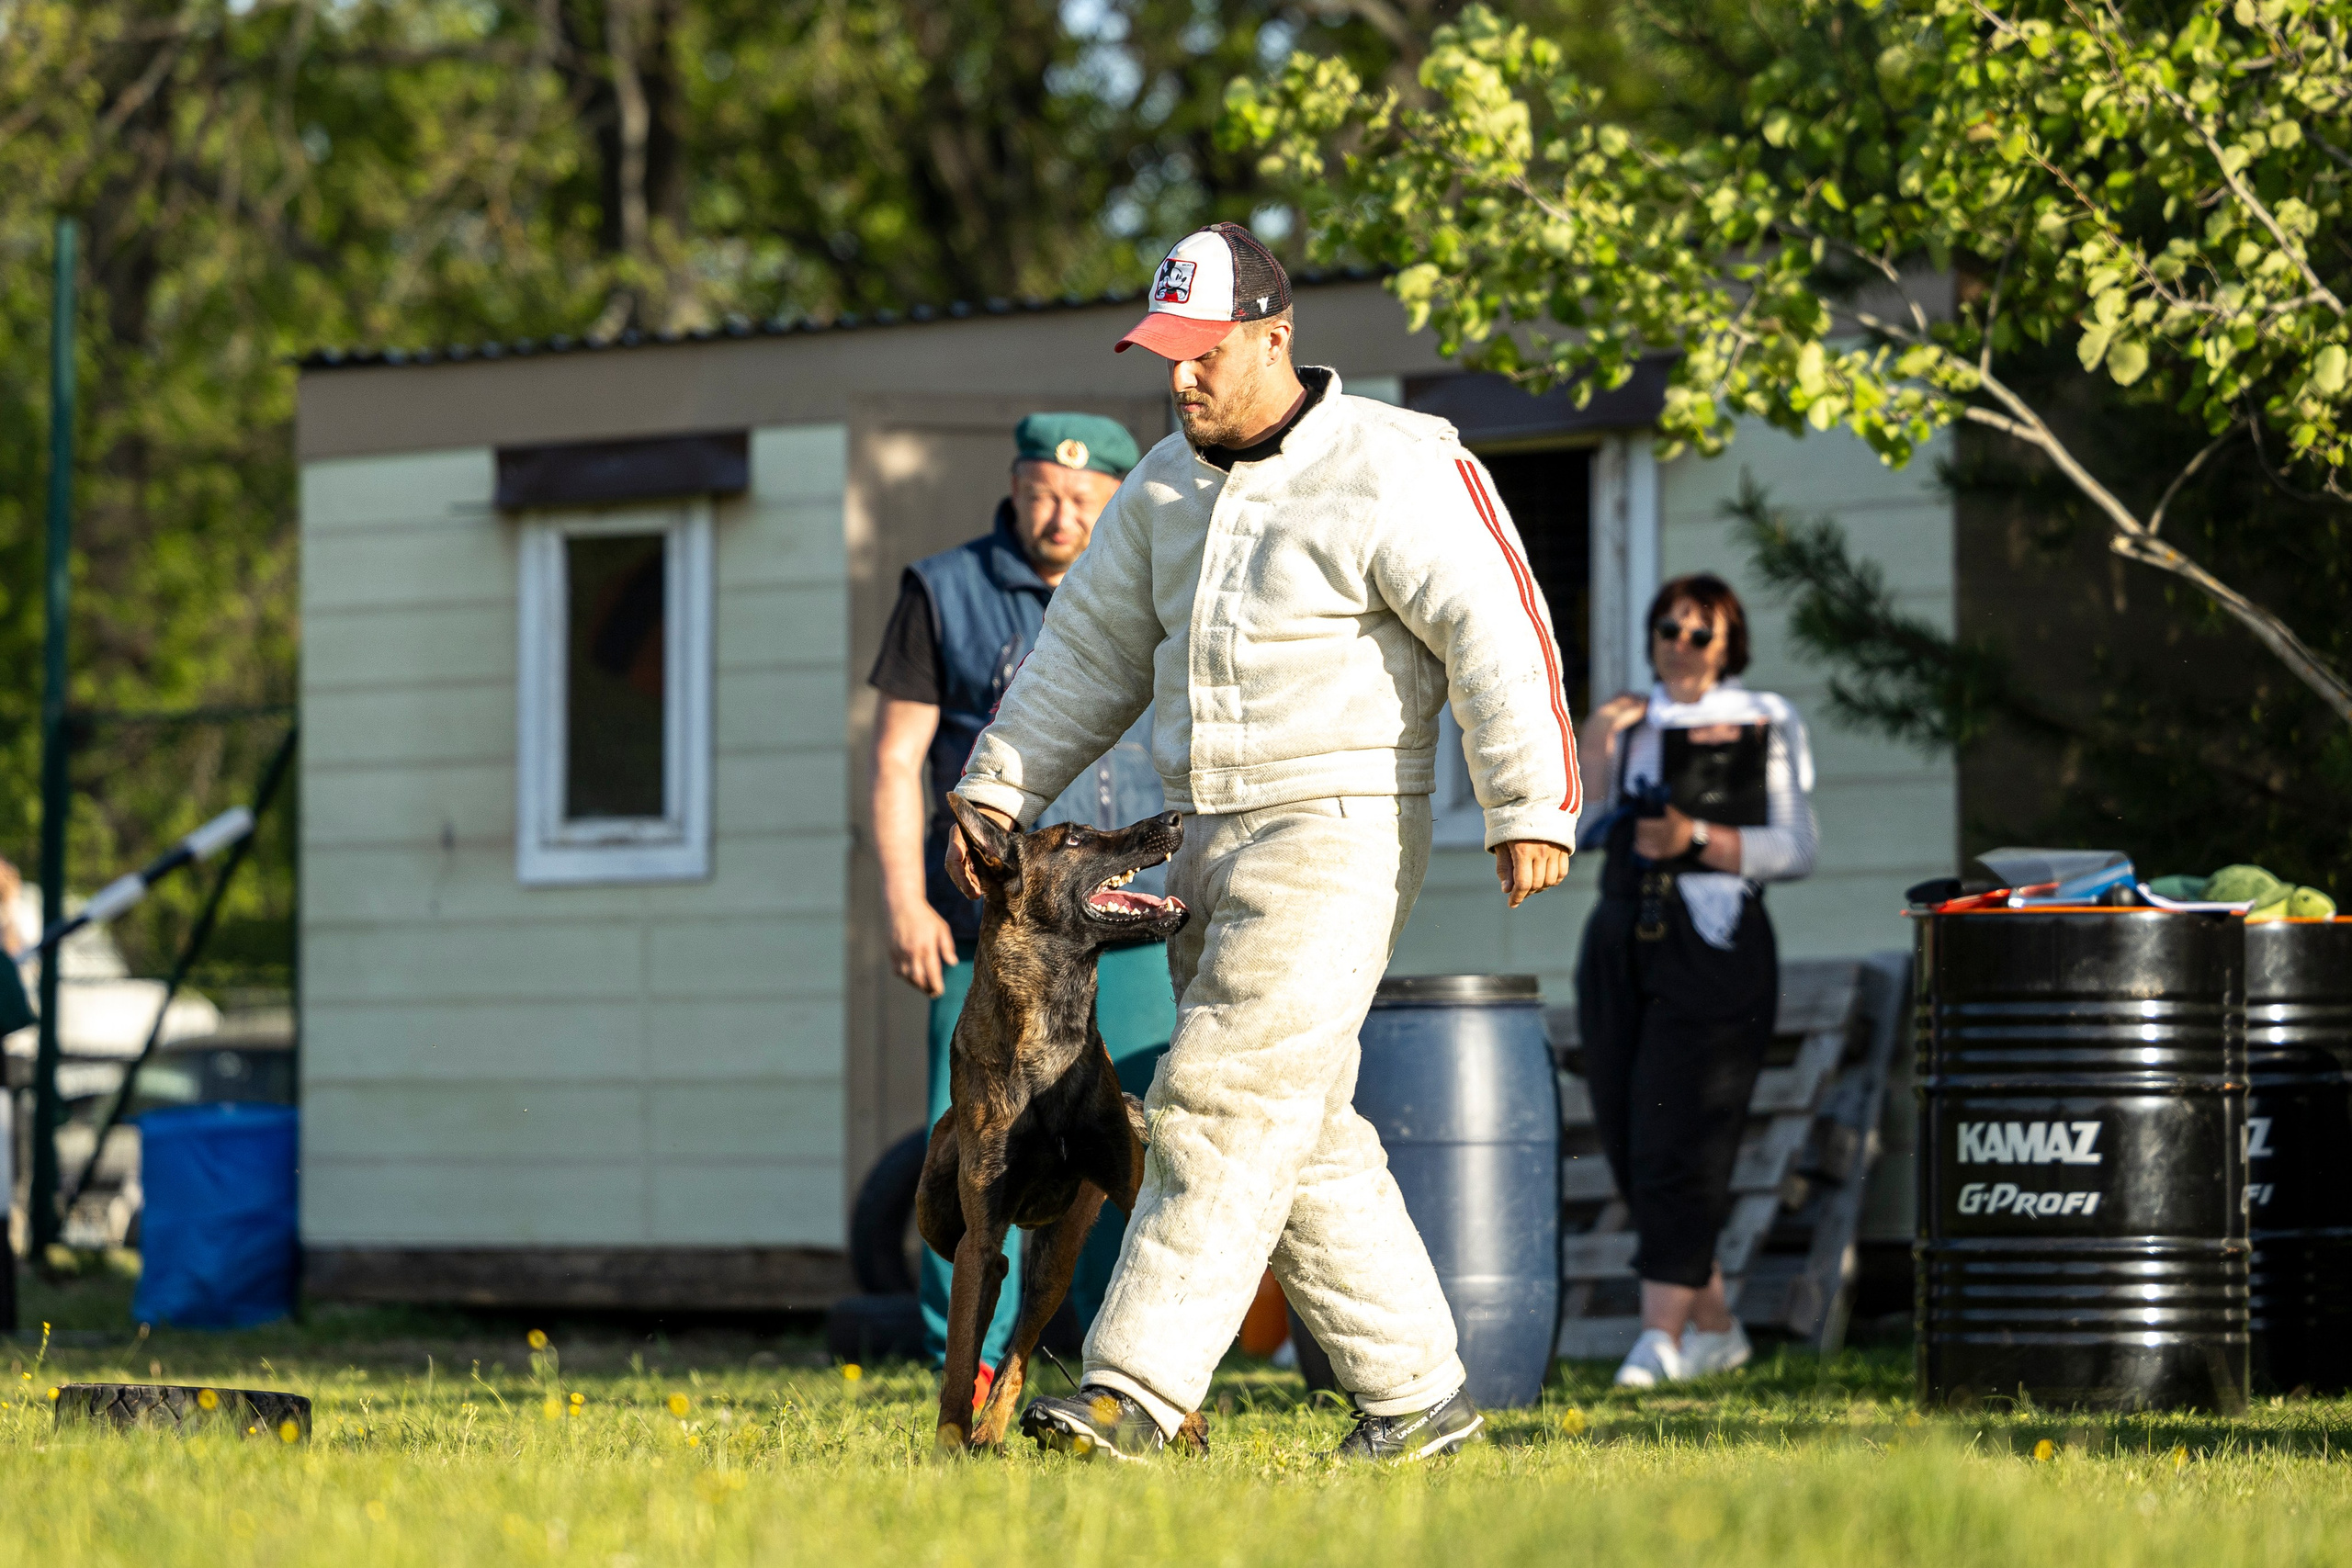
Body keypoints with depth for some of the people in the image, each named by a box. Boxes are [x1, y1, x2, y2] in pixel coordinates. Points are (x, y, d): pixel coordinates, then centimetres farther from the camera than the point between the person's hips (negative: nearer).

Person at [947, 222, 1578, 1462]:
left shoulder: (1387, 473, -11)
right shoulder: (1166, 488, 12)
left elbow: (1496, 630, -13)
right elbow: (1089, 652, 19)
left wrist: (1531, 808, -17)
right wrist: (997, 788, 13)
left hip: (1339, 835, -8)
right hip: (1213, 845, 8)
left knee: (1222, 1109, -14)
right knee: (1300, 1138, 9)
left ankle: (1135, 1395, -17)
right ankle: (1415, 1393, 17)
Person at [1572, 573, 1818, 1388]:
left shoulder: (1765, 724, 4)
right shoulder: (1629, 720, 17)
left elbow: (1796, 848, -2)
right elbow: (1577, 830, 8)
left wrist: (1699, 840, -14)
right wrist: (1594, 748, -5)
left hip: (1713, 945, -5)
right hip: (1622, 938, 5)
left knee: (1676, 1136, -13)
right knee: (1629, 1141, 4)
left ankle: (1662, 1334, -15)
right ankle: (1715, 1325, 15)